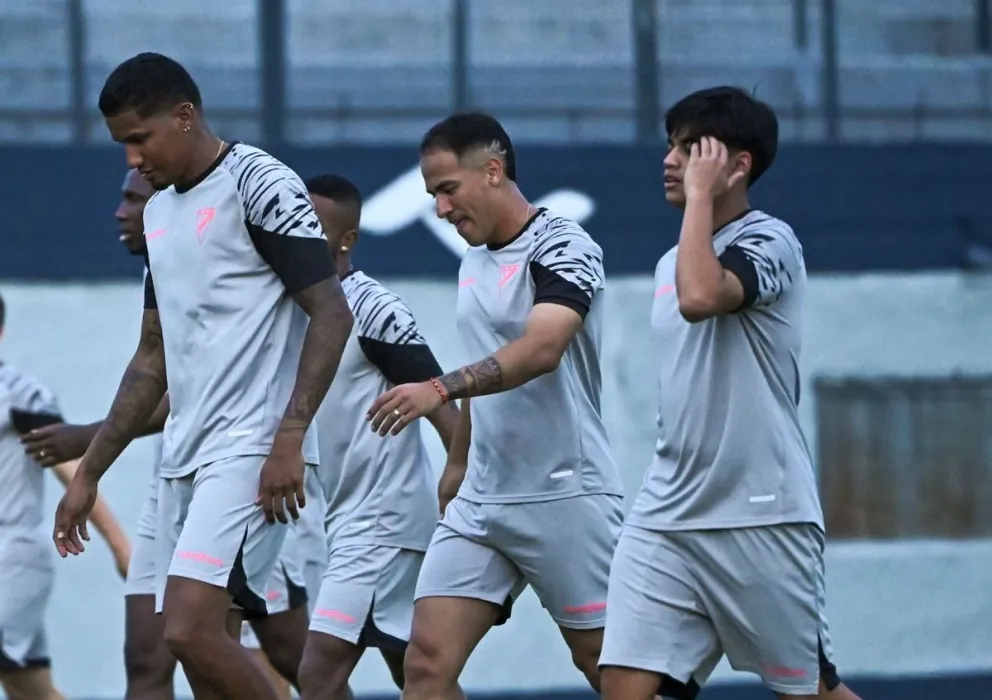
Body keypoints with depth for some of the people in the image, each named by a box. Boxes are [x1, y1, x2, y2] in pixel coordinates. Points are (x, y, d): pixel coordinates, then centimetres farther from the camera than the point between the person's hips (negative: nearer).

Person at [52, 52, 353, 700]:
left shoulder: (261, 185, -8)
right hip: (186, 455, 9)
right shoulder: (159, 209, 18)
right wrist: (89, 475, 22)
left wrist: (289, 439, -21)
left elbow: (331, 314, -13)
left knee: (193, 632, -21)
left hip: (253, 450, -9)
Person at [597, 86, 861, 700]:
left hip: (761, 520, -7)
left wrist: (699, 194, -18)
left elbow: (699, 298, -30)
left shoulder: (769, 240, -9)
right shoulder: (673, 262, 15)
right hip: (667, 516, 7)